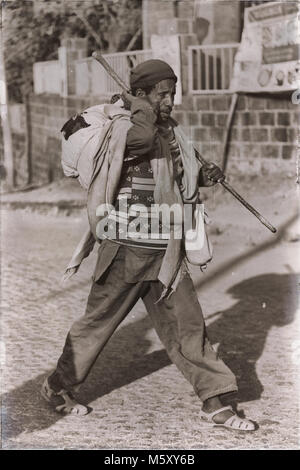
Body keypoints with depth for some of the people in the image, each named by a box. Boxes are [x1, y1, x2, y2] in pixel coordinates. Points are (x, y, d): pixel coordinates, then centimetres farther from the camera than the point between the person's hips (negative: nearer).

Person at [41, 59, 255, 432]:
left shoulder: (171, 132, 11)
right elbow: (142, 137, -35)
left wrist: (202, 177, 2)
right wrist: (138, 107, -16)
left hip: (165, 252, 7)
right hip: (126, 250, -6)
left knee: (187, 324, 7)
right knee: (98, 321, 7)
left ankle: (214, 404, 14)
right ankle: (57, 387, 26)